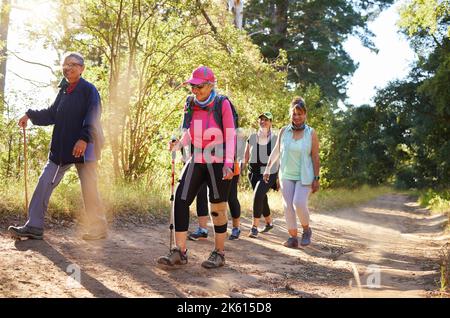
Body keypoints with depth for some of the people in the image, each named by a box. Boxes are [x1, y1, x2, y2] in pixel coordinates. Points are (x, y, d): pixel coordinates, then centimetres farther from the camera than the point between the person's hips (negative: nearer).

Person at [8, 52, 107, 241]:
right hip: (61, 148, 7)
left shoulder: (89, 90, -5)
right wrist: (30, 116, 9)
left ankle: (99, 229, 10)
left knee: (89, 188, -2)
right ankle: (34, 226, 6)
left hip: (84, 147, -7)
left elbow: (92, 118, -15)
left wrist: (83, 139, -28)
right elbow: (52, 115, 21)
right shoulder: (64, 91, 15)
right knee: (45, 182, 2)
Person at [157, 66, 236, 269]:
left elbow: (230, 136, -9)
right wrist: (177, 145, -7)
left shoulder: (222, 104, -8)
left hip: (218, 163, -4)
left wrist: (228, 164, -17)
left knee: (217, 208, 4)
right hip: (196, 162, 5)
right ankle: (180, 252, -2)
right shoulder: (191, 105, 5)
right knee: (180, 200, -6)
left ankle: (219, 253, 17)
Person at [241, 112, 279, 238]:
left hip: (269, 173, -4)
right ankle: (269, 223, 37)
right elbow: (245, 158, 9)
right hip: (254, 173, 4)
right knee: (262, 200, 14)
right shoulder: (252, 138, 5)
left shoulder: (276, 139, -2)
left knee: (258, 195, -23)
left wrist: (280, 178, 0)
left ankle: (254, 227, -17)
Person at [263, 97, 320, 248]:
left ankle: (306, 230, 9)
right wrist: (268, 168, 8)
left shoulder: (311, 133, -4)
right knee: (288, 206, 0)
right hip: (286, 175, 3)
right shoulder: (284, 131, 1)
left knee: (299, 203, -16)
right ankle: (293, 237, 8)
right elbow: (276, 151, 11)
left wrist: (316, 178, -6)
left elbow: (315, 157, -4)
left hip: (304, 176, -3)